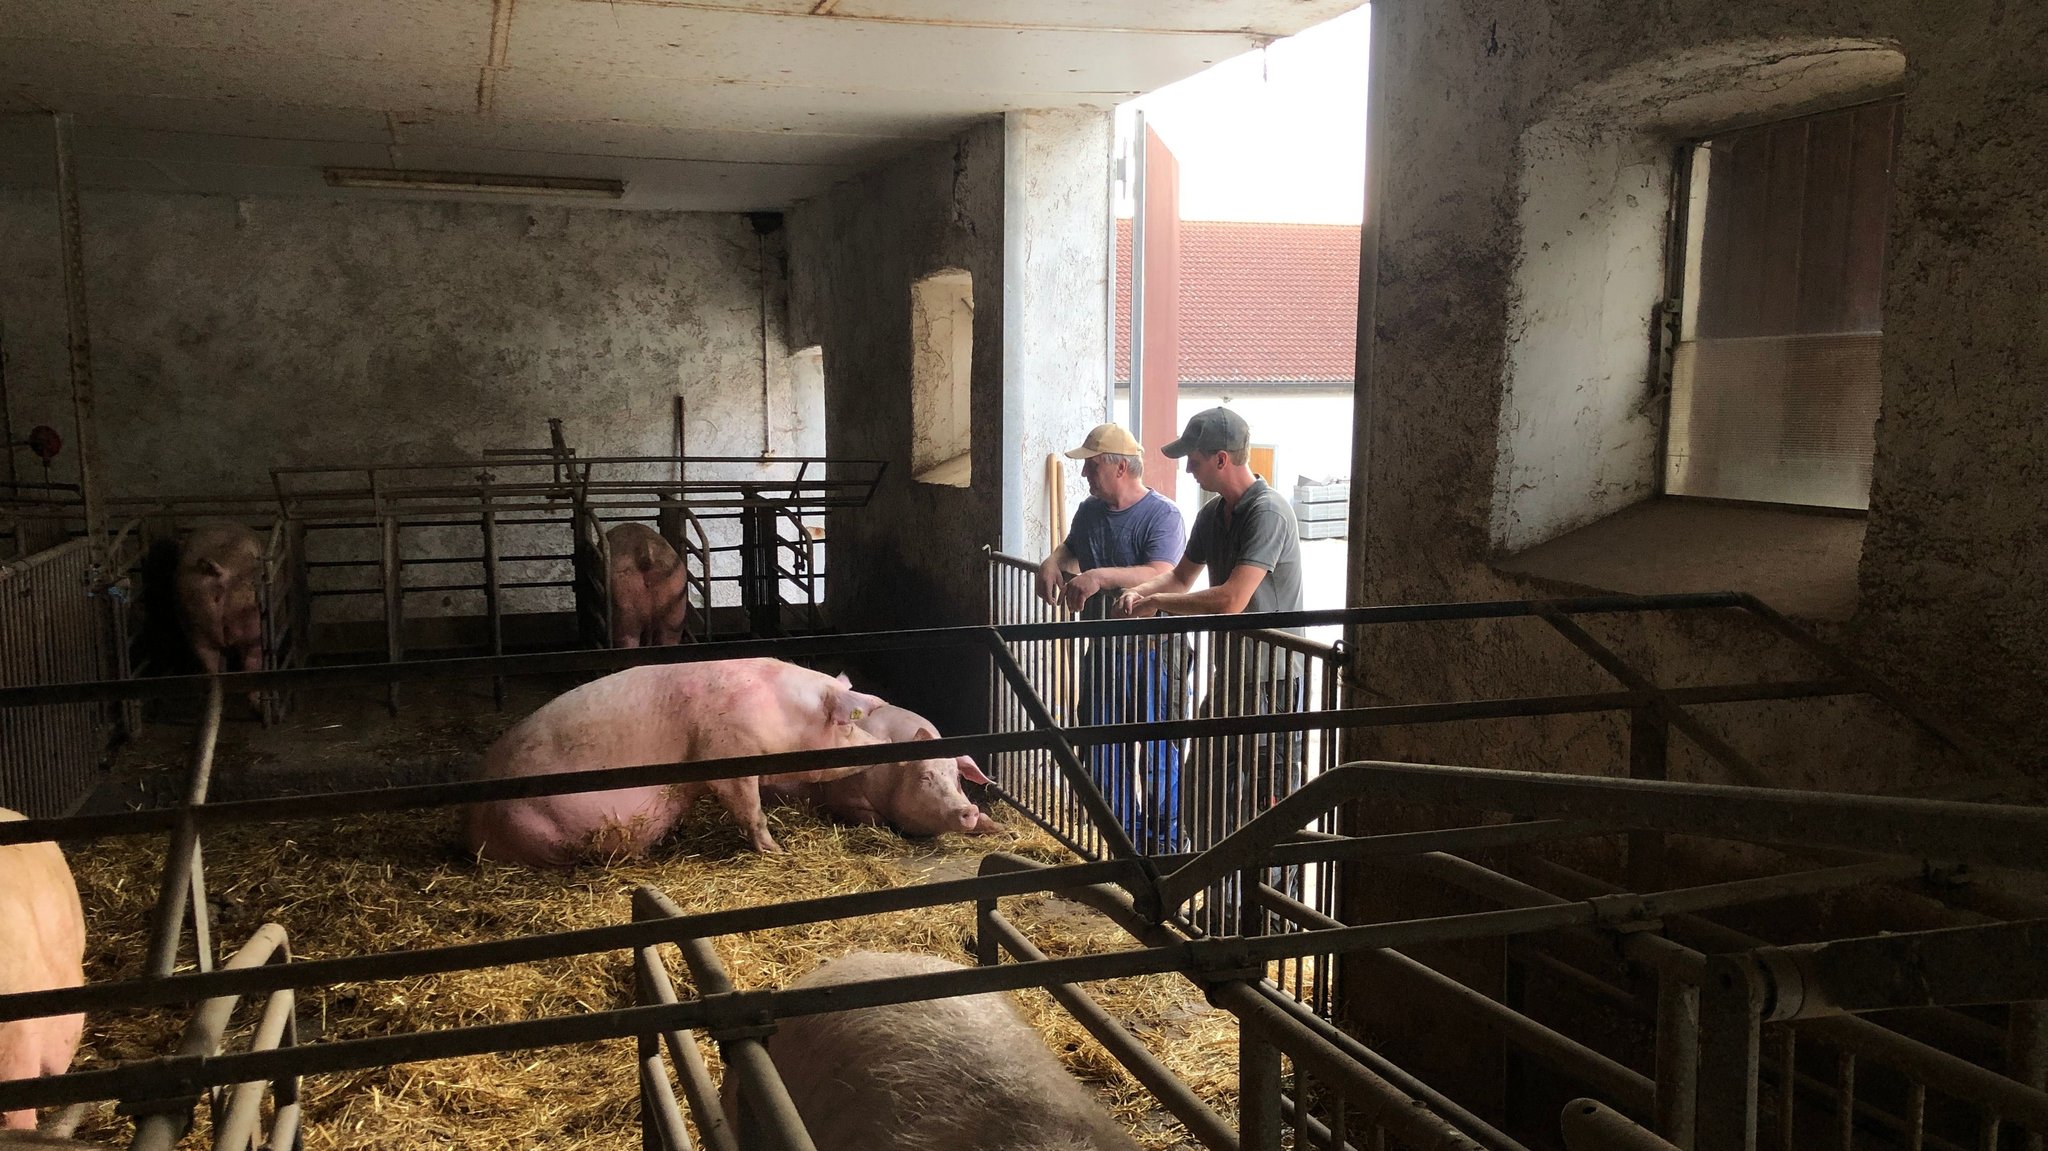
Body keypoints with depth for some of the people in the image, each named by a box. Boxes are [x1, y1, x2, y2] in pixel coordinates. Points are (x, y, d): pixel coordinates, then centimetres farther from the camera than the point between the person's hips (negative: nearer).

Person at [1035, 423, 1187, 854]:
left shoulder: (1162, 515, -14)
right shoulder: (1089, 511, 9)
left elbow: (1160, 577, -28)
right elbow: (1070, 548, 28)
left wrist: (1100, 577, -35)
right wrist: (1053, 562, 5)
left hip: (1149, 652, -7)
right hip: (1102, 651, 8)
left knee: (1158, 754, 0)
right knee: (1103, 750, 14)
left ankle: (1166, 844, 14)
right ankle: (1124, 835, 28)